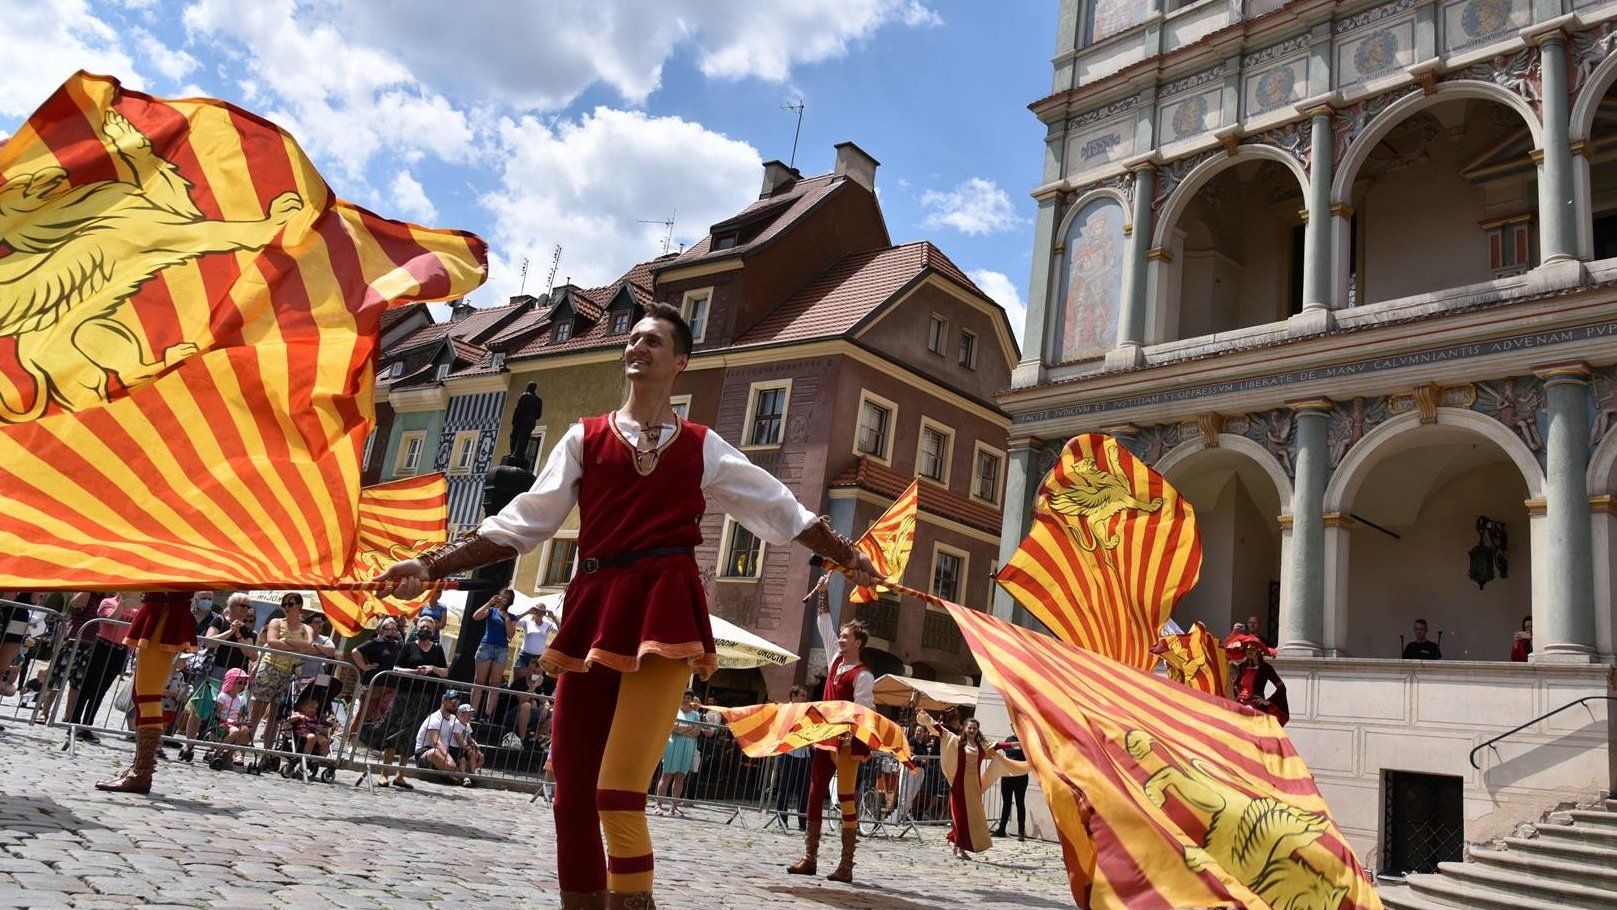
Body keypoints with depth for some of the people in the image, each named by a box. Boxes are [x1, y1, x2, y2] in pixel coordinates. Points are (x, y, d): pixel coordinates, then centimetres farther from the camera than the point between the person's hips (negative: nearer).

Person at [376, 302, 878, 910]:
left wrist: (850, 557, 20)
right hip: (594, 607, 3)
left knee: (619, 791, -15)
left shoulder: (703, 448, 13)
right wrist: (431, 565, 3)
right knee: (572, 790, 4)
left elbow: (785, 512, 20)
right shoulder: (585, 439, 14)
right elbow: (520, 524, 10)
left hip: (664, 608, -2)